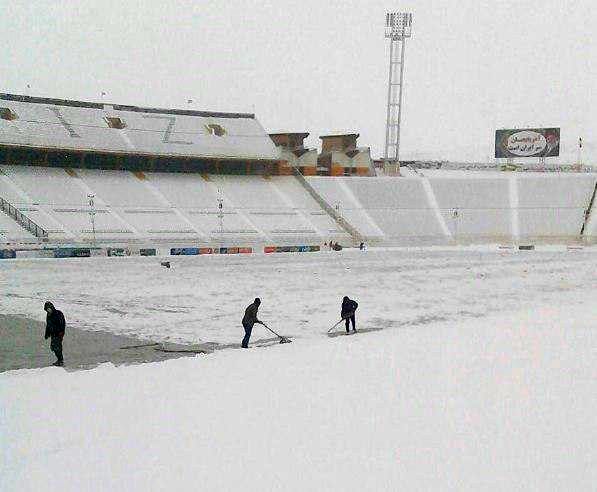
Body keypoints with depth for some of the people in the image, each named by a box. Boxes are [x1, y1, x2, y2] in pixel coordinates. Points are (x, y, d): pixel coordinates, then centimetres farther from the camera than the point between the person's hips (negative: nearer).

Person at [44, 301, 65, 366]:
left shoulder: (59, 314, -13)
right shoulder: (48, 315, 12)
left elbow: (63, 324, -16)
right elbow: (48, 325, 22)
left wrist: (61, 332, -22)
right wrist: (47, 334, 22)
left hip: (59, 333, -8)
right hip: (53, 334, 8)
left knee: (57, 347, -10)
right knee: (53, 347, 8)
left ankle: (61, 361, -2)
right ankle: (60, 359, 20)